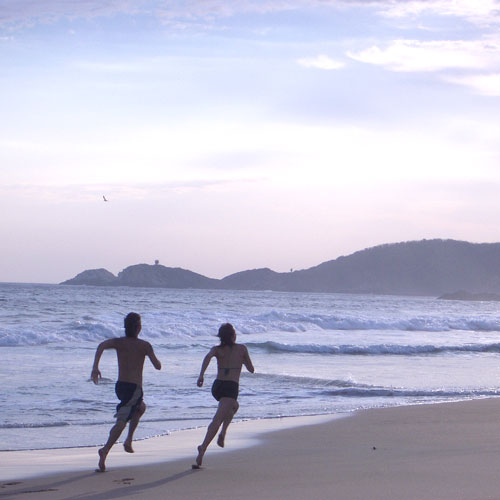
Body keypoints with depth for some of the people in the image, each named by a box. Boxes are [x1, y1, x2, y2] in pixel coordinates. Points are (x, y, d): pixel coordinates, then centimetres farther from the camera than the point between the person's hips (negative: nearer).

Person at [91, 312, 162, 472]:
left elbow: (102, 345, -16)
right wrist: (154, 357, 23)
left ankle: (129, 439, 20)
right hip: (134, 388, -5)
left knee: (140, 407, 32)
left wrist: (95, 367, -23)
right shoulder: (145, 346, -4)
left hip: (120, 386, 5)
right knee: (121, 421, -13)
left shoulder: (118, 342, 4)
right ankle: (105, 450, -33)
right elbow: (158, 366, 0)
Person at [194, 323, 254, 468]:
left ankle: (223, 433, 20)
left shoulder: (217, 349, 9)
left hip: (217, 386, 5)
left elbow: (208, 357, -15)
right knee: (217, 420, -16)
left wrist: (201, 375, -24)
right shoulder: (241, 348, 6)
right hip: (231, 388, -5)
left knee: (233, 406, 35)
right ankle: (203, 448, -33)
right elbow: (251, 369, 14)